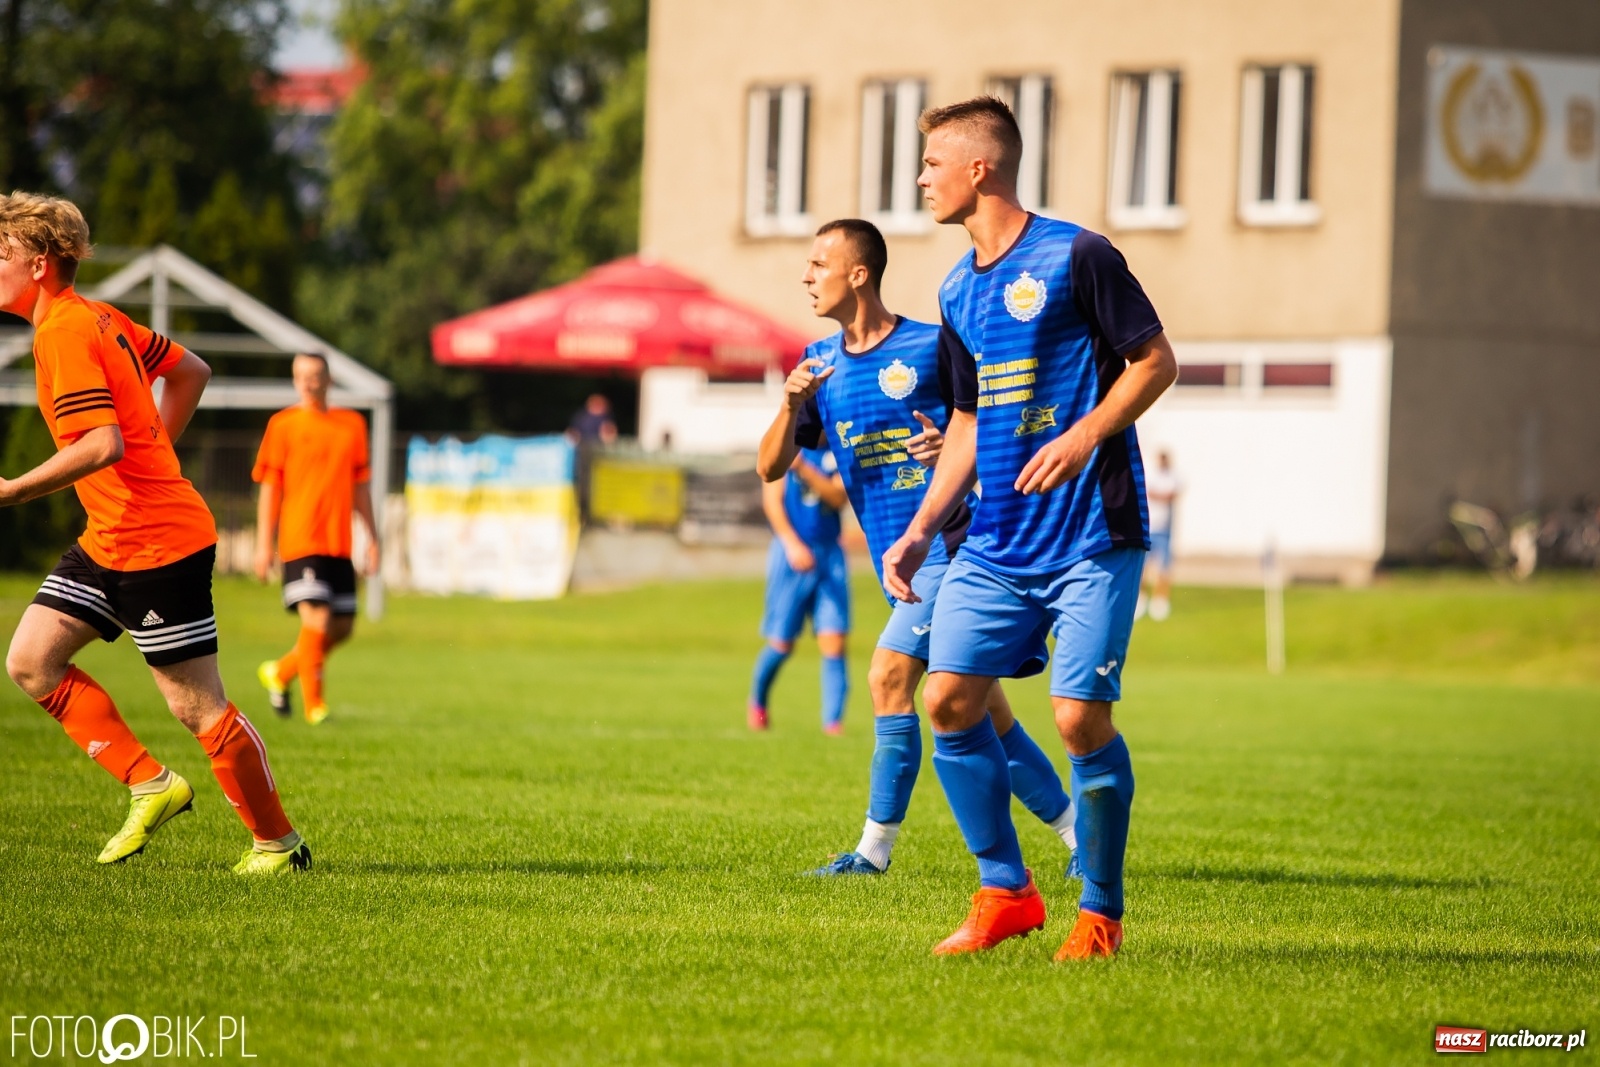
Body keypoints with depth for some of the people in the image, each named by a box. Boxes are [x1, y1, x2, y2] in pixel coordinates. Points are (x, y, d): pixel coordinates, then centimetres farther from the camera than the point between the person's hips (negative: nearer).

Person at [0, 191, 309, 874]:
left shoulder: (63, 333, -18)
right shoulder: (98, 318, 11)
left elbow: (101, 444, -29)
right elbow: (191, 371, 22)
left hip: (157, 542, -10)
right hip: (108, 541, 10)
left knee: (195, 704, -3)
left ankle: (278, 843, 9)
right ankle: (151, 786, 8)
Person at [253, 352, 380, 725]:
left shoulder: (352, 424, 10)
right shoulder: (283, 425, -1)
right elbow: (270, 487, -1)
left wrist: (372, 538, 14)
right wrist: (264, 544, -5)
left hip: (339, 545, 5)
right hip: (300, 541, -5)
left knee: (342, 627, 9)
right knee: (316, 619, -16)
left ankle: (280, 672, 30)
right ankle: (314, 705, -6)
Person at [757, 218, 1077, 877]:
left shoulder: (933, 347, -6)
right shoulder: (819, 364, 11)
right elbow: (770, 468, 6)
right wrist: (791, 404, -13)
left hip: (951, 545, -7)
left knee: (890, 676, -16)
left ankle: (875, 850, -11)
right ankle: (1079, 831, 19)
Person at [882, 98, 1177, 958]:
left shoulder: (1075, 256, -7)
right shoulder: (957, 291, 14)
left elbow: (1156, 361, -5)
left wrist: (1086, 436, -19)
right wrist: (921, 530, 15)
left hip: (1092, 538, -7)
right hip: (998, 541, 7)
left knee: (1081, 717, -11)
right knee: (947, 699, -3)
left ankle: (1101, 911, 6)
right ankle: (1005, 892, 10)